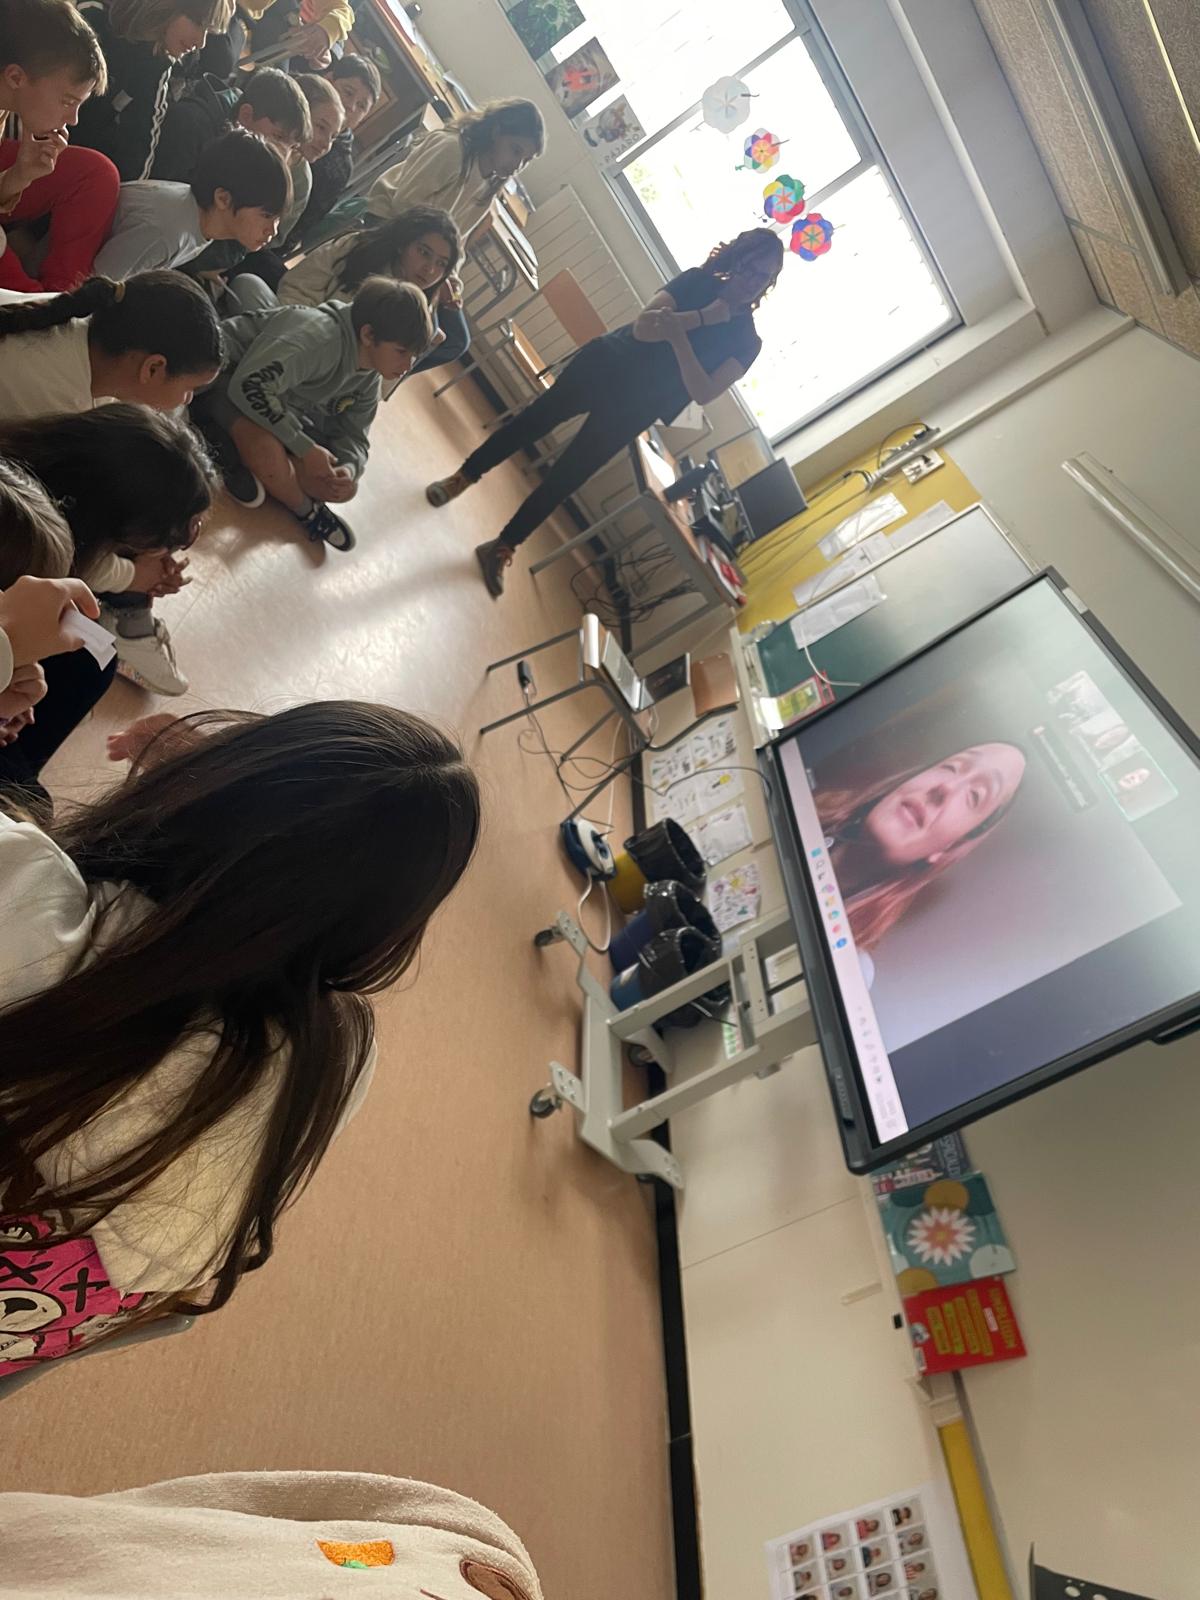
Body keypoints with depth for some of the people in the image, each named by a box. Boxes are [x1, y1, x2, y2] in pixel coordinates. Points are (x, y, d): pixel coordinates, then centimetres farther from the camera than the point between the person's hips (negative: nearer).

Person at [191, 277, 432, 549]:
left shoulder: (369, 376, -5)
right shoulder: (320, 336, -33)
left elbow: (353, 434, -3)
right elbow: (250, 386, -42)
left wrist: (348, 467, -26)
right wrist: (306, 447, -38)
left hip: (286, 412, 8)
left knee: (345, 488, -6)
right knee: (266, 448, -40)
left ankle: (241, 456, -6)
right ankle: (306, 512, -9)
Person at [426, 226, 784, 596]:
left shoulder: (746, 342, -6)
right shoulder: (696, 281, -4)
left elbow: (703, 393, -21)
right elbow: (643, 327, -19)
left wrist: (679, 337, -32)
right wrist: (703, 317, -27)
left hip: (631, 410, -1)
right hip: (603, 364, 1)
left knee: (566, 477, 4)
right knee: (536, 418, 10)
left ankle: (503, 548, 14)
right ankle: (463, 477, 29)